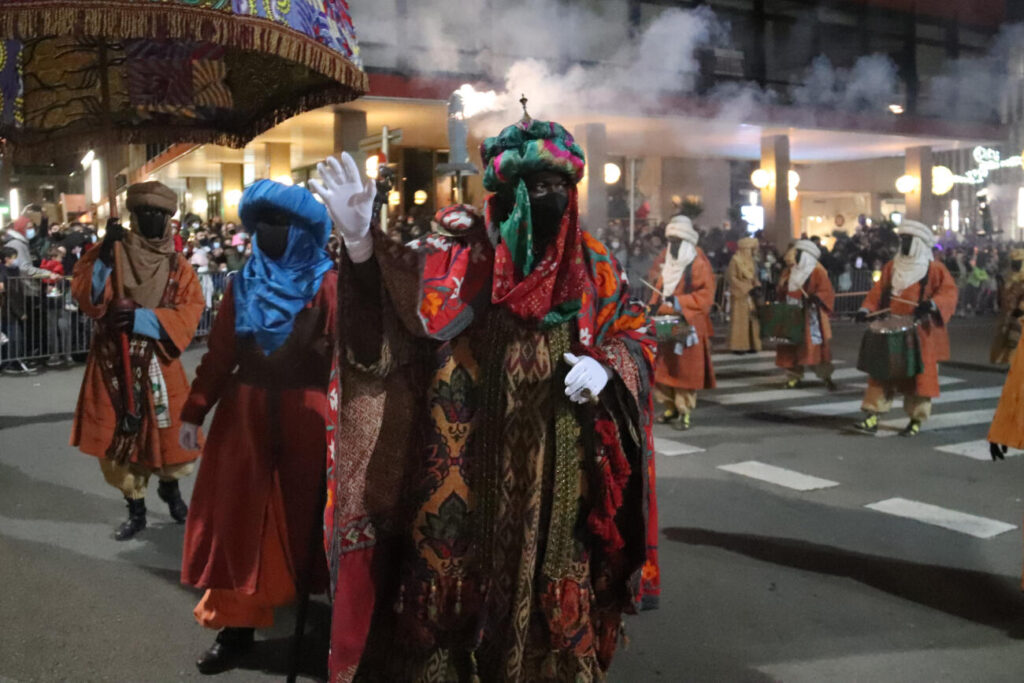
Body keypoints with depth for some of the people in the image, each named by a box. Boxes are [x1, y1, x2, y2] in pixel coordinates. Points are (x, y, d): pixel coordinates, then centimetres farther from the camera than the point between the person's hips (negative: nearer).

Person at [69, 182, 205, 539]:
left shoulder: (178, 265, 2)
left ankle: (170, 487, 34)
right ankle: (136, 509, 21)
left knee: (172, 432, 3)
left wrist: (142, 317, -20)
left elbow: (190, 311, -9)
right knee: (117, 436, 4)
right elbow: (84, 296, -11)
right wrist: (104, 255, -23)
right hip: (113, 362, 0)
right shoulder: (109, 253, 0)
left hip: (158, 363, 0)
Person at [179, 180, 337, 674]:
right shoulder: (243, 285, 8)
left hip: (304, 416, -4)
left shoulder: (325, 284, -6)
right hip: (244, 414, 4)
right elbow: (219, 355, 9)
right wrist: (194, 411, 4)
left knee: (306, 517, 8)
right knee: (238, 517, 7)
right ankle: (236, 625, 20)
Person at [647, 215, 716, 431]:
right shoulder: (666, 260, 13)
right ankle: (670, 407, 22)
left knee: (686, 370, -2)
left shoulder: (699, 264, -7)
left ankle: (685, 412, 6)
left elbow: (706, 295, -13)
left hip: (688, 325, -6)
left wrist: (679, 302, -22)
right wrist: (654, 305, 2)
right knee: (662, 368, 8)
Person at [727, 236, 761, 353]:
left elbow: (754, 277, 18)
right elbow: (732, 278, -14)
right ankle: (738, 346, -1)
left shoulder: (752, 261, 13)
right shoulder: (735, 260, -11)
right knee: (740, 320, -5)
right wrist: (748, 289, -17)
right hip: (740, 295, -7)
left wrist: (757, 286, -3)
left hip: (751, 295, 7)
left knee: (752, 318, 6)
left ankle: (751, 344, 10)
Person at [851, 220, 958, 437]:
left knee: (919, 375, 3)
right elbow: (878, 291, 11)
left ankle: (916, 420, 13)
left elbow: (949, 291, -11)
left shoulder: (934, 268, -2)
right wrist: (866, 309, -5)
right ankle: (872, 416, 1)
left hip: (920, 333, -4)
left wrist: (933, 304, -29)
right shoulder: (891, 267, 13)